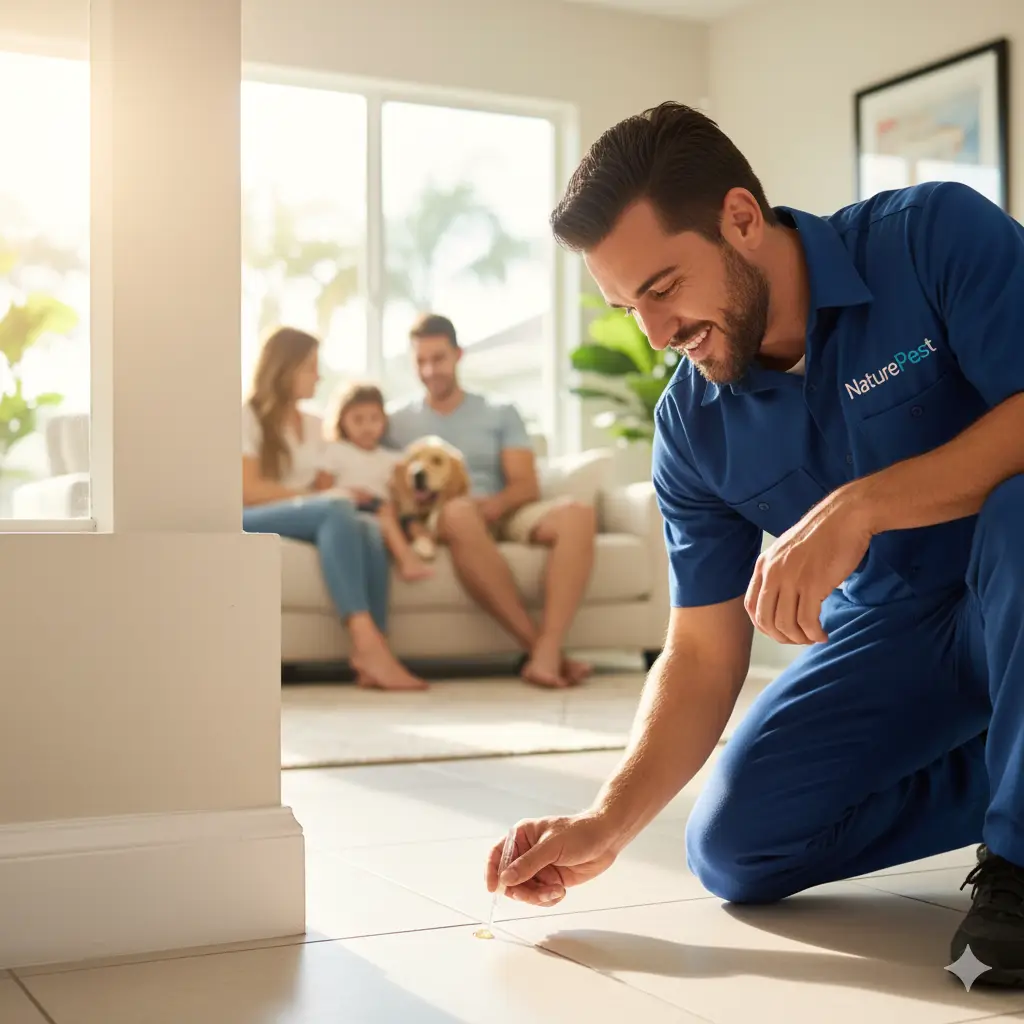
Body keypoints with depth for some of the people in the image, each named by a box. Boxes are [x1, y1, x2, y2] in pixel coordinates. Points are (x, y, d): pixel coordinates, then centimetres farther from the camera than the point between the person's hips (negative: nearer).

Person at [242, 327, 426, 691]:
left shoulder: (313, 425, 23)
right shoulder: (247, 416, 3)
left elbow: (325, 487, 11)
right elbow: (248, 490, -10)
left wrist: (337, 496, -13)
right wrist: (316, 497, -16)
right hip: (250, 523, -5)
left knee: (368, 529, -30)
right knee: (336, 510, -36)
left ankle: (371, 651, -47)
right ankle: (367, 644, -50)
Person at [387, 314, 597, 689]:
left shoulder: (501, 413, 19)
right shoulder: (396, 423, 17)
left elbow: (527, 487, 6)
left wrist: (493, 505, -16)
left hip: (502, 516, 3)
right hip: (435, 522, -2)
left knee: (578, 515, -29)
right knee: (459, 511, -41)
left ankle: (547, 652, -44)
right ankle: (534, 643, -40)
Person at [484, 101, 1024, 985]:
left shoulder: (936, 235, -18)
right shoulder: (692, 426, -6)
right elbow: (701, 655, -5)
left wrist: (860, 505, -37)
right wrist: (608, 823, -17)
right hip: (891, 630, 5)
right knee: (734, 848, -9)